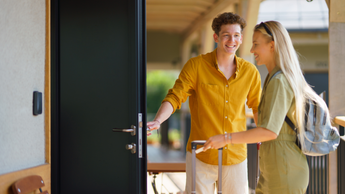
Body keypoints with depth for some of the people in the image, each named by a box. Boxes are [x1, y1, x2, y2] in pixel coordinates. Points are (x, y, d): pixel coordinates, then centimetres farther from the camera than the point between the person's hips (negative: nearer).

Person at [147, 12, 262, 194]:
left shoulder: (250, 71, 4)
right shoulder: (196, 66, -5)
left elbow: (258, 107, 18)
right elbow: (175, 97, -10)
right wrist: (157, 120, -27)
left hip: (236, 157, 3)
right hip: (200, 156, -2)